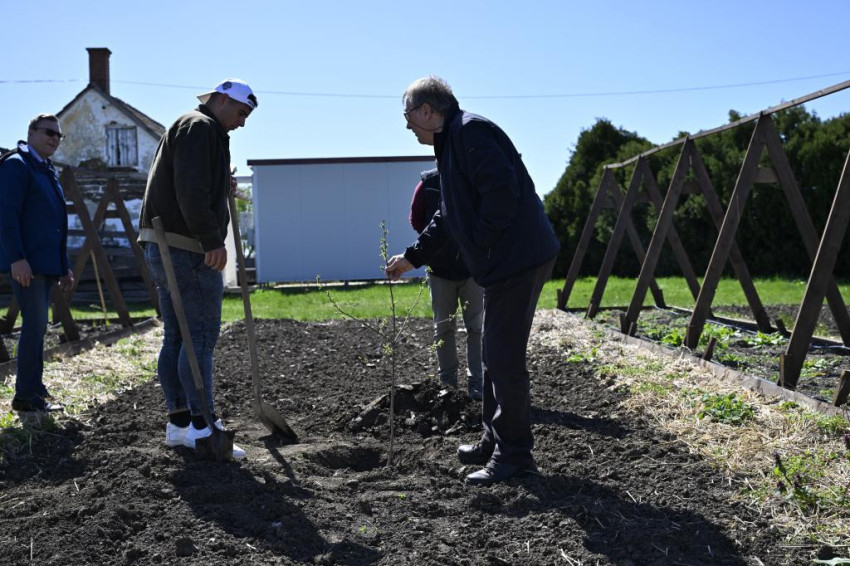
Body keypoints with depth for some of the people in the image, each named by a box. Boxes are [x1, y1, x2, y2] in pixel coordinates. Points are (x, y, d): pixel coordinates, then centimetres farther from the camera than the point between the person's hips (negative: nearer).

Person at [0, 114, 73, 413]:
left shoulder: (49, 171, 21)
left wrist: (64, 266, 21)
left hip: (46, 263, 9)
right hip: (26, 263, -9)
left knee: (37, 326, 12)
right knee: (35, 324, -10)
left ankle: (33, 389, 20)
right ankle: (26, 395, -4)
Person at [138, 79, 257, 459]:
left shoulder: (186, 127, 25)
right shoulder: (200, 128, -8)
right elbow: (191, 190, -21)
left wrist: (222, 189, 12)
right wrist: (213, 240, -21)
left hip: (163, 248, 11)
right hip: (187, 250, -11)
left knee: (175, 337, 10)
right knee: (202, 336, -8)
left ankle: (179, 423, 15)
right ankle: (203, 427, -6)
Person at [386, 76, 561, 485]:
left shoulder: (470, 132, -12)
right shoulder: (451, 142, 21)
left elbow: (502, 190, -25)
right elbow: (449, 216, 28)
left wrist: (480, 241, -15)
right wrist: (412, 257, 27)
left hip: (517, 259, -11)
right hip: (503, 264, 11)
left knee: (504, 358, -5)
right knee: (496, 356, 18)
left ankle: (513, 454, 6)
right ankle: (495, 441, 30)